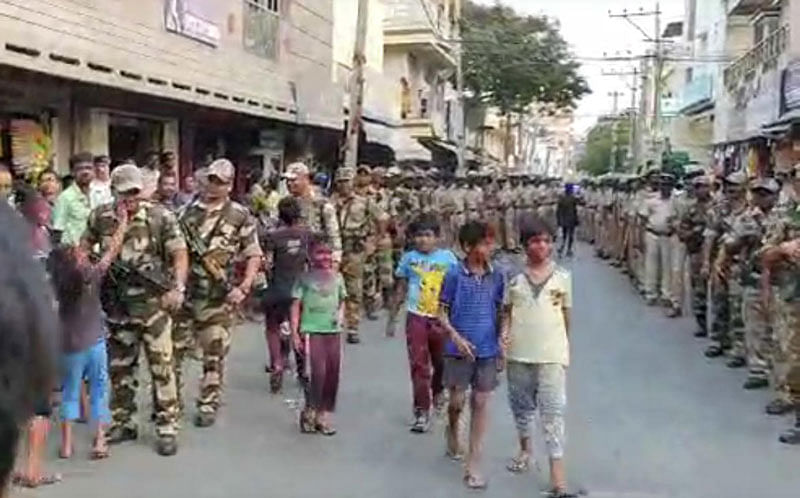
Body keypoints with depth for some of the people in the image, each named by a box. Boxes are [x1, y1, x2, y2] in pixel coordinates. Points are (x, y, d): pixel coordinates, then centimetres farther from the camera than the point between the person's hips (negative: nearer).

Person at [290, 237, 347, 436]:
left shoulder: (337, 277, 9)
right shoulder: (306, 277, -2)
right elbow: (296, 305, -2)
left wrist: (340, 315, 3)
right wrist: (295, 333, -6)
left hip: (333, 331, 4)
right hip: (312, 331, -4)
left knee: (332, 375, 6)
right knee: (317, 372, -13)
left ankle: (324, 416, 19)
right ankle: (309, 413, 6)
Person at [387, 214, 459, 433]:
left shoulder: (448, 257, 0)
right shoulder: (409, 258, 3)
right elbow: (400, 290, 10)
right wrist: (391, 319, 10)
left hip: (442, 318, 0)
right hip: (416, 318, 0)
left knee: (442, 362, 13)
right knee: (418, 366, -2)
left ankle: (438, 392, 45)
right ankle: (422, 413, 5)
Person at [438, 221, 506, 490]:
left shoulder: (496, 275, 1)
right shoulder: (455, 275, -9)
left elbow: (499, 312, 10)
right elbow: (442, 313, -4)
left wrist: (501, 344, 6)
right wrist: (457, 338, -18)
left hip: (487, 349, 2)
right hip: (459, 349, -2)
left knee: (481, 403, 4)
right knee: (457, 400, 7)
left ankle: (473, 465, 12)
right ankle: (452, 430, 43)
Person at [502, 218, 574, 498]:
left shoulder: (563, 277, 0)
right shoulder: (514, 277, 0)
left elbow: (567, 315, 8)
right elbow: (508, 312, 6)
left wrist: (567, 350, 13)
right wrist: (504, 335, -11)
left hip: (551, 354, -2)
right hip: (519, 353, 2)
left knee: (553, 412, -6)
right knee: (521, 406, 17)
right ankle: (525, 450, 42)